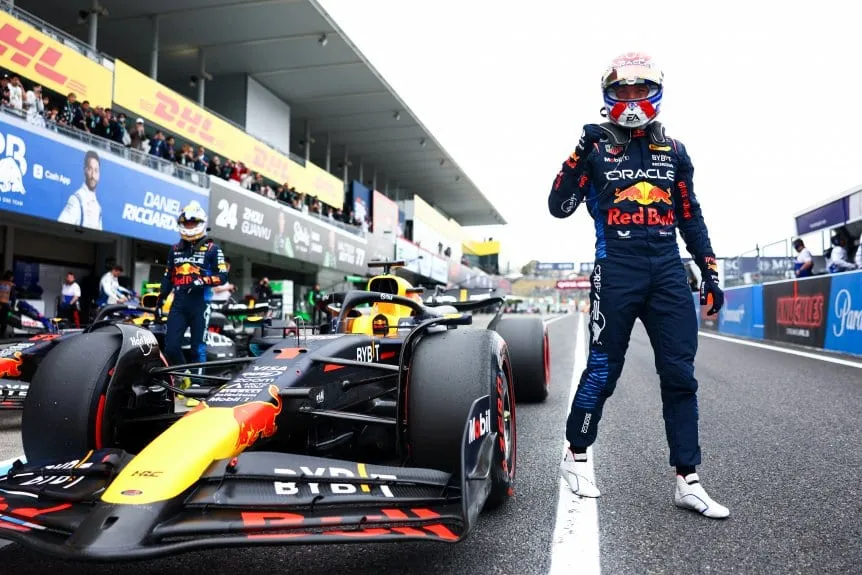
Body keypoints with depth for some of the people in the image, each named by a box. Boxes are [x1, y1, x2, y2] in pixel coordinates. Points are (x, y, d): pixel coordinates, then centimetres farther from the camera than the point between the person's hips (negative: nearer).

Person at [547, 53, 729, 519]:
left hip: (667, 269, 4)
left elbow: (691, 217, 18)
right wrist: (581, 154, -13)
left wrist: (709, 273, 13)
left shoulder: (673, 151, 15)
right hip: (616, 268, -4)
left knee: (680, 375, 1)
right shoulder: (596, 146, 5)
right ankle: (574, 457, 20)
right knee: (603, 370, 1)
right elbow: (559, 208, -2)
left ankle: (688, 481, 9)